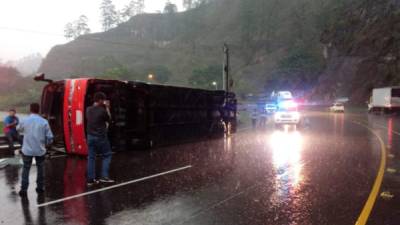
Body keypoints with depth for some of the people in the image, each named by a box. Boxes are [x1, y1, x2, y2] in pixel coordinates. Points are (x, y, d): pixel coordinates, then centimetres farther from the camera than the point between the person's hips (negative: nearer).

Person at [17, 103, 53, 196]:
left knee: (26, 169, 11)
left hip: (27, 150, 0)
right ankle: (40, 188, 23)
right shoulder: (44, 122, -8)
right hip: (40, 150, 0)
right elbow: (50, 137, -7)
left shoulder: (24, 120, -6)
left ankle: (23, 189, 10)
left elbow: (19, 129, 18)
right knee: (40, 169, 16)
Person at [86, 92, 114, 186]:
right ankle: (104, 176, 4)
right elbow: (109, 120, -1)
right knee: (107, 155, 9)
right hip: (101, 137, -5)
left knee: (91, 157, 9)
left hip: (90, 136, 6)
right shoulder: (102, 110, -15)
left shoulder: (88, 109, 3)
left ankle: (90, 179, 12)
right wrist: (107, 108, 4)